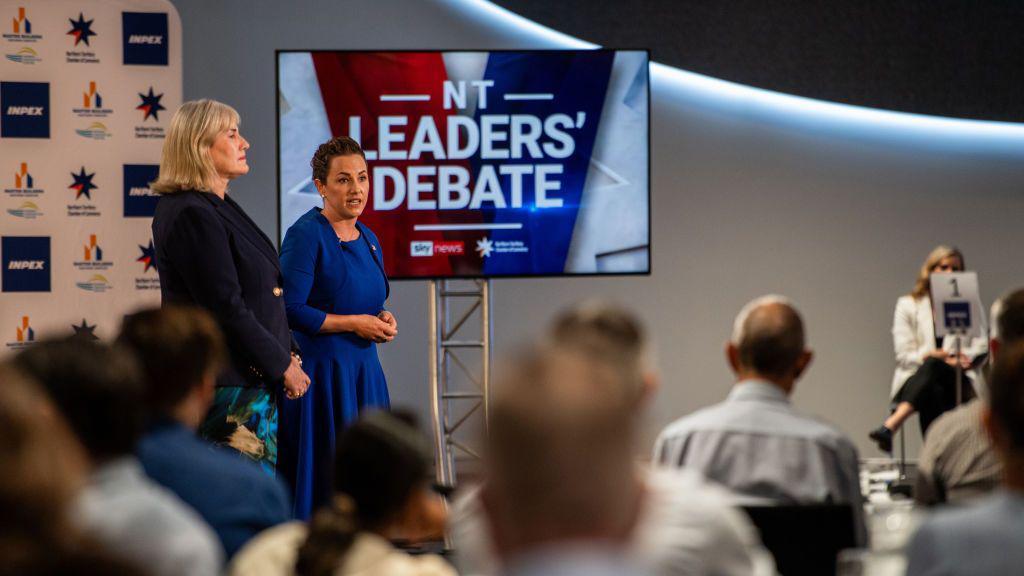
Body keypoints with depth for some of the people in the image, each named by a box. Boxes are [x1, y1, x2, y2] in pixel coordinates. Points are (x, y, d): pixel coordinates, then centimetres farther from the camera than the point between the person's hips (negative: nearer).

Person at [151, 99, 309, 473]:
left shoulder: (217, 207, 17)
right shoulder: (192, 215, -15)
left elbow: (260, 295, 20)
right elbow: (227, 308, -18)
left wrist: (287, 353, 8)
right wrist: (282, 364, -11)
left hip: (251, 381, 10)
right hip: (225, 384, -10)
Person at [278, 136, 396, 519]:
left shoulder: (367, 239, 14)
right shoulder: (306, 233, -10)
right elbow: (291, 311, -17)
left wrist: (383, 319, 3)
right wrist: (354, 323, -12)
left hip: (363, 370, 8)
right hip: (320, 369, -8)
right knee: (325, 477, -5)